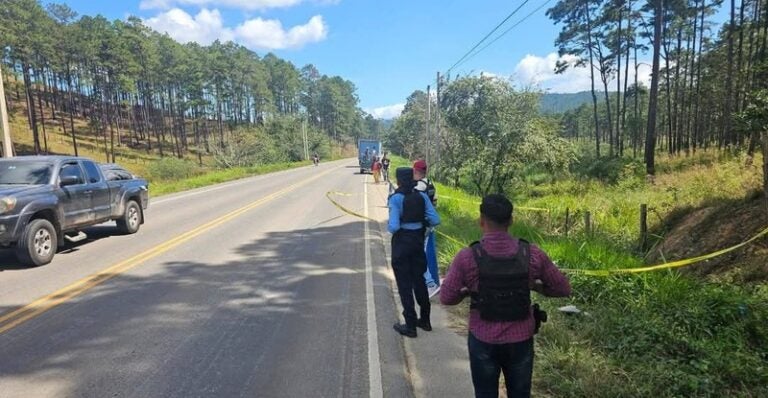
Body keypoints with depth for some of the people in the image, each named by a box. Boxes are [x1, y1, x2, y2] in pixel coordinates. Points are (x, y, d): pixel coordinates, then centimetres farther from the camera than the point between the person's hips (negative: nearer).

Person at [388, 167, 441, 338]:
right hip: (418, 242, 5)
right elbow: (435, 220, -6)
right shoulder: (422, 196, -2)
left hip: (401, 243, -5)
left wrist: (389, 228, 0)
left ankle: (410, 326, 12)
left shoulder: (396, 198, -15)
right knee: (419, 280, 19)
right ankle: (424, 320, 30)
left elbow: (394, 227, -22)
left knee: (404, 284, 6)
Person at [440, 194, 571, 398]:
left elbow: (446, 298, -11)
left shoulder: (467, 257, -17)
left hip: (483, 340, -1)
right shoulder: (532, 254, -11)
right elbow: (563, 288, -1)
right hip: (521, 340, 2)